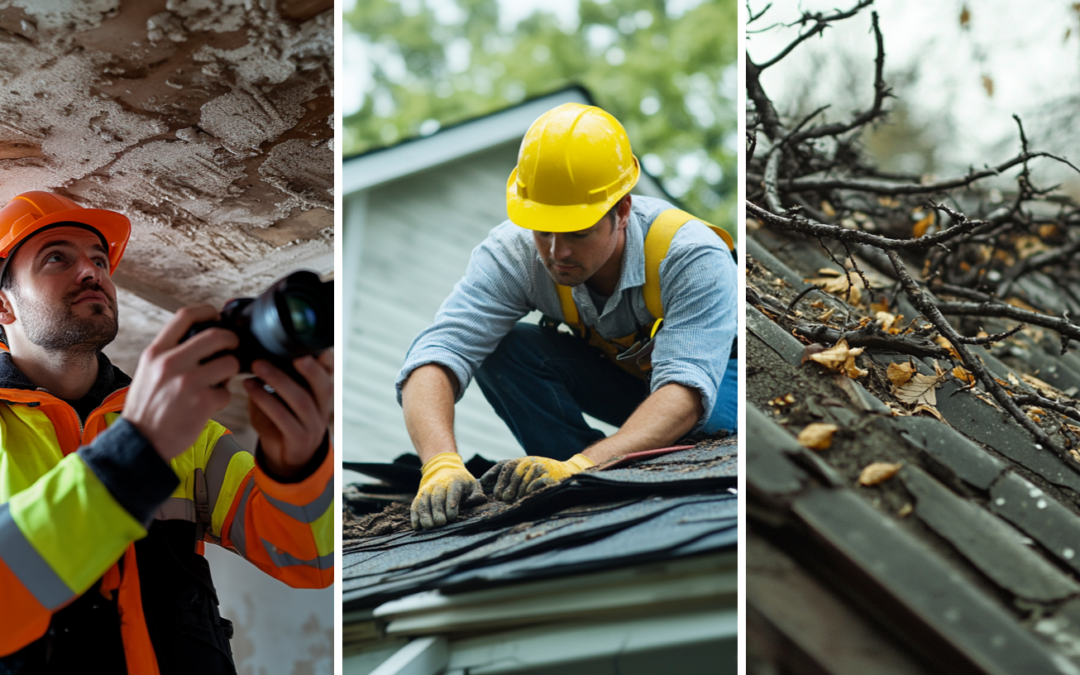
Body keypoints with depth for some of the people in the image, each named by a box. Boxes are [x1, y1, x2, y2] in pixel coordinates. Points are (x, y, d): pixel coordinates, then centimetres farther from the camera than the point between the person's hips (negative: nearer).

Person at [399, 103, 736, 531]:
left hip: (715, 372, -3)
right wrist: (442, 463, -56)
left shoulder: (693, 256, -36)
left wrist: (579, 466, -61)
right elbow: (435, 357, -36)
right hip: (613, 372, 4)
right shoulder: (513, 253, -27)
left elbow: (686, 390, -47)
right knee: (502, 349, -24)